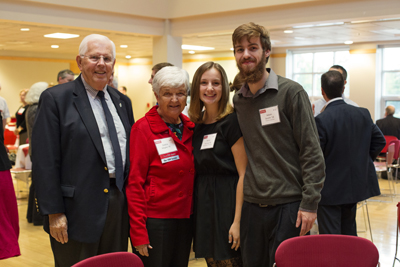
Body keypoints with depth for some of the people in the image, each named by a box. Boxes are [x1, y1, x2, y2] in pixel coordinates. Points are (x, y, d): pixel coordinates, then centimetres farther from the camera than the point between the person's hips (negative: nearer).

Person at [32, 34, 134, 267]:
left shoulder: (122, 102, 12)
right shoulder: (55, 98, -6)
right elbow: (45, 161, -11)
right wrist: (54, 212, -14)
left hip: (119, 207, 6)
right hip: (77, 208, -5)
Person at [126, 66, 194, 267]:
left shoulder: (189, 127, 6)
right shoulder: (143, 128, -11)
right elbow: (134, 182, -13)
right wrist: (138, 233, -15)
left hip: (185, 218, 6)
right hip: (155, 220, -6)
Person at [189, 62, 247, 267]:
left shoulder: (231, 121, -10)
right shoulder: (196, 124, 9)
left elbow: (243, 174, -14)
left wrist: (237, 221, -18)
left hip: (226, 202, -6)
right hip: (202, 204, 6)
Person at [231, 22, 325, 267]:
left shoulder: (291, 92, -7)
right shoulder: (237, 100, 9)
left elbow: (312, 152, -10)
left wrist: (310, 202, -15)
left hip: (289, 205, -5)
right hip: (252, 206, 5)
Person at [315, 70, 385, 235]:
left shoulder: (321, 120, -20)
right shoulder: (363, 114, 0)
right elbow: (379, 141, 8)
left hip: (330, 190, -6)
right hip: (355, 185, 7)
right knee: (349, 234, 21)